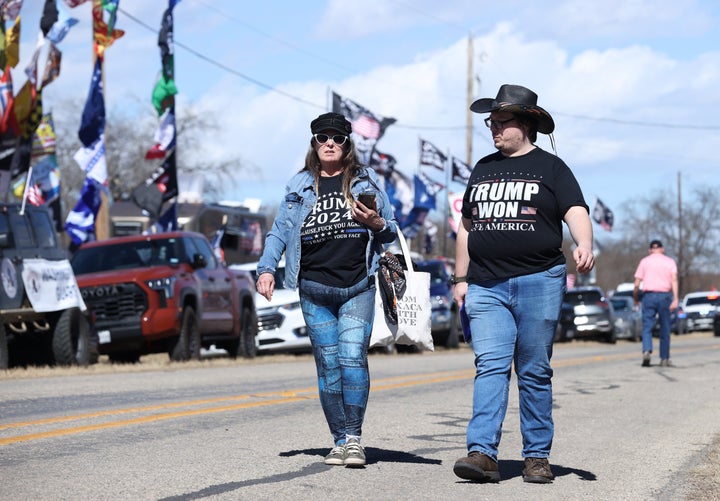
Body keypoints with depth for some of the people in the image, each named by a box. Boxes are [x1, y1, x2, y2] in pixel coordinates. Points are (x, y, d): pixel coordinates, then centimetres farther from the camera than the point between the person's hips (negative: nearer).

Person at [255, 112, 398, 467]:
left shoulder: (365, 181, 9)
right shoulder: (300, 186, 12)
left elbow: (391, 230, 12)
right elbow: (280, 231, 10)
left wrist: (375, 223, -10)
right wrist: (266, 268, -4)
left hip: (358, 288, -2)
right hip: (315, 290, 2)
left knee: (352, 358, -14)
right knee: (328, 366, 2)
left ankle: (354, 438, -6)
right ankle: (340, 441, 9)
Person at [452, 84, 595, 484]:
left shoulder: (550, 167, 6)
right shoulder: (483, 169, 19)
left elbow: (575, 212, -7)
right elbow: (467, 227, 23)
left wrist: (584, 245, -27)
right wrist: (460, 278, 18)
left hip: (539, 282, -3)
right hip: (486, 286, 3)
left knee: (535, 373, 2)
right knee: (490, 367, -10)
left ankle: (537, 457, 8)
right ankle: (482, 453, -18)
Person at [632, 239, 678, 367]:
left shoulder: (644, 261, 10)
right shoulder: (670, 261, 9)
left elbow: (637, 284, 3)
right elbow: (674, 279, -6)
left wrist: (635, 299, 16)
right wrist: (675, 298, -13)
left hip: (648, 295, 0)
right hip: (664, 296, 0)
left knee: (647, 327, -1)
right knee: (665, 329, 8)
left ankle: (647, 350, -25)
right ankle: (664, 359, 9)